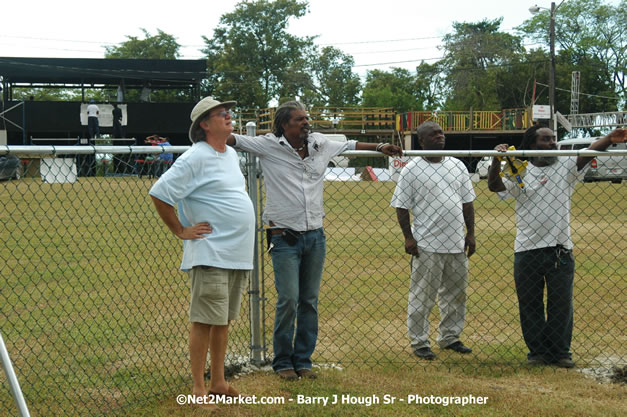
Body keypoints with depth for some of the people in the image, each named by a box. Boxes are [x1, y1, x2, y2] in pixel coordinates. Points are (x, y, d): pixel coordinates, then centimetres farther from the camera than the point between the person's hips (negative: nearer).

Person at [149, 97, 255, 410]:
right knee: (205, 321, -5)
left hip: (238, 254, 8)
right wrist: (181, 231, -10)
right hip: (210, 256, -8)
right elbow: (159, 193, -15)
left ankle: (218, 383, 22)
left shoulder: (231, 155, 15)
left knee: (224, 319, 13)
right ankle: (198, 389, 3)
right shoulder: (195, 158, -12)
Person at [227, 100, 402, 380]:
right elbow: (235, 140, -6)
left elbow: (348, 145, 26)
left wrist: (378, 147, 31)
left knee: (310, 301, 7)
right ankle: (282, 362, 8)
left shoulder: (320, 144, 9)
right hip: (285, 238, -4)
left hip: (315, 236, 5)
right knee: (289, 300, -8)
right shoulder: (269, 146, -3)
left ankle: (303, 360, 19)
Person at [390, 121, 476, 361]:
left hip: (457, 243, 6)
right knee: (422, 296, -1)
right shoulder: (412, 170, -4)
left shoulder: (457, 166, 12)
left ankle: (449, 337, 27)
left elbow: (467, 202, 16)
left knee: (455, 294, 13)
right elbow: (401, 206, -5)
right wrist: (408, 237, -12)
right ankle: (419, 343, 9)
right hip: (427, 244, -5)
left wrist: (470, 233, 10)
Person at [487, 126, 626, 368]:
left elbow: (588, 153, -12)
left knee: (561, 304, 8)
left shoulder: (566, 165, 4)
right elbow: (494, 186, -11)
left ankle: (560, 352, 21)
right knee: (530, 305, 8)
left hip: (560, 250, 1)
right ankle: (537, 351, 21)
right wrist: (497, 160, -28)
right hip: (527, 250, -1)